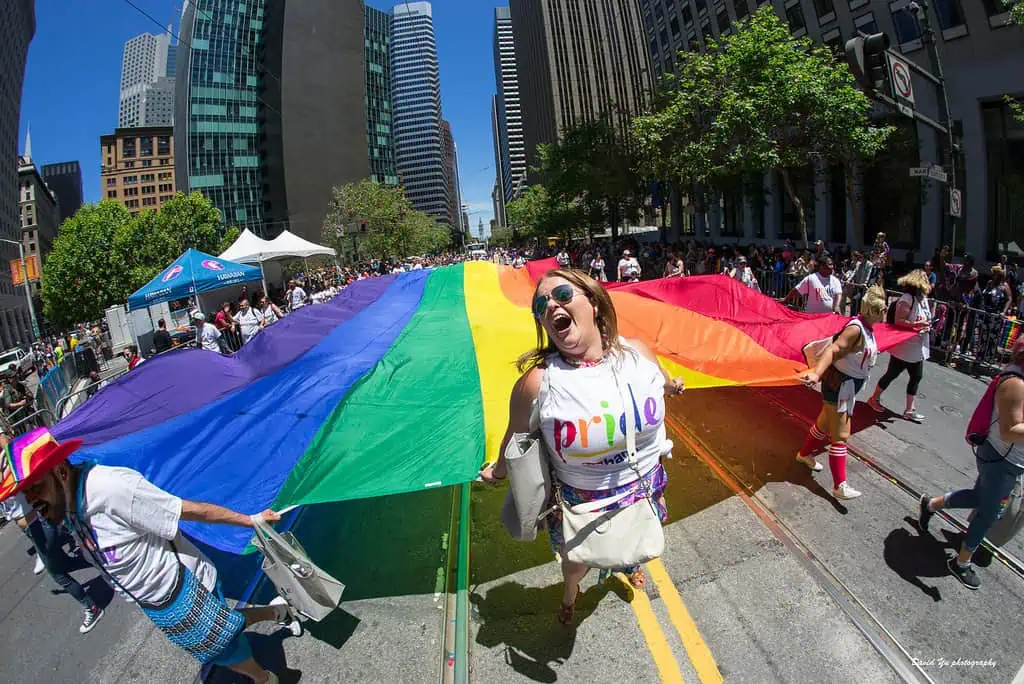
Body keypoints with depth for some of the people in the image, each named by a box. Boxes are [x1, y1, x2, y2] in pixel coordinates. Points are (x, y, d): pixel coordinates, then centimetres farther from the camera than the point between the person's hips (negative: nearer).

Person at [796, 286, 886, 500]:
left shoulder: (867, 327, 3)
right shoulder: (856, 329, -25)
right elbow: (832, 350, -38)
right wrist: (816, 373, -52)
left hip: (849, 386, 9)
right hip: (839, 385, -9)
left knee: (825, 424, 24)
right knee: (840, 436, -6)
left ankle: (804, 454, 45)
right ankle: (840, 486, -1)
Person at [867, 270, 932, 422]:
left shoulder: (924, 298, 8)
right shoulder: (907, 299, -19)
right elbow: (899, 321, -26)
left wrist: (927, 325, 2)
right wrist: (918, 324, -23)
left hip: (918, 348, 9)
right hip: (904, 346, -9)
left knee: (916, 377, 10)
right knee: (892, 374, 5)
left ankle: (910, 410, 18)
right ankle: (874, 398, 23)